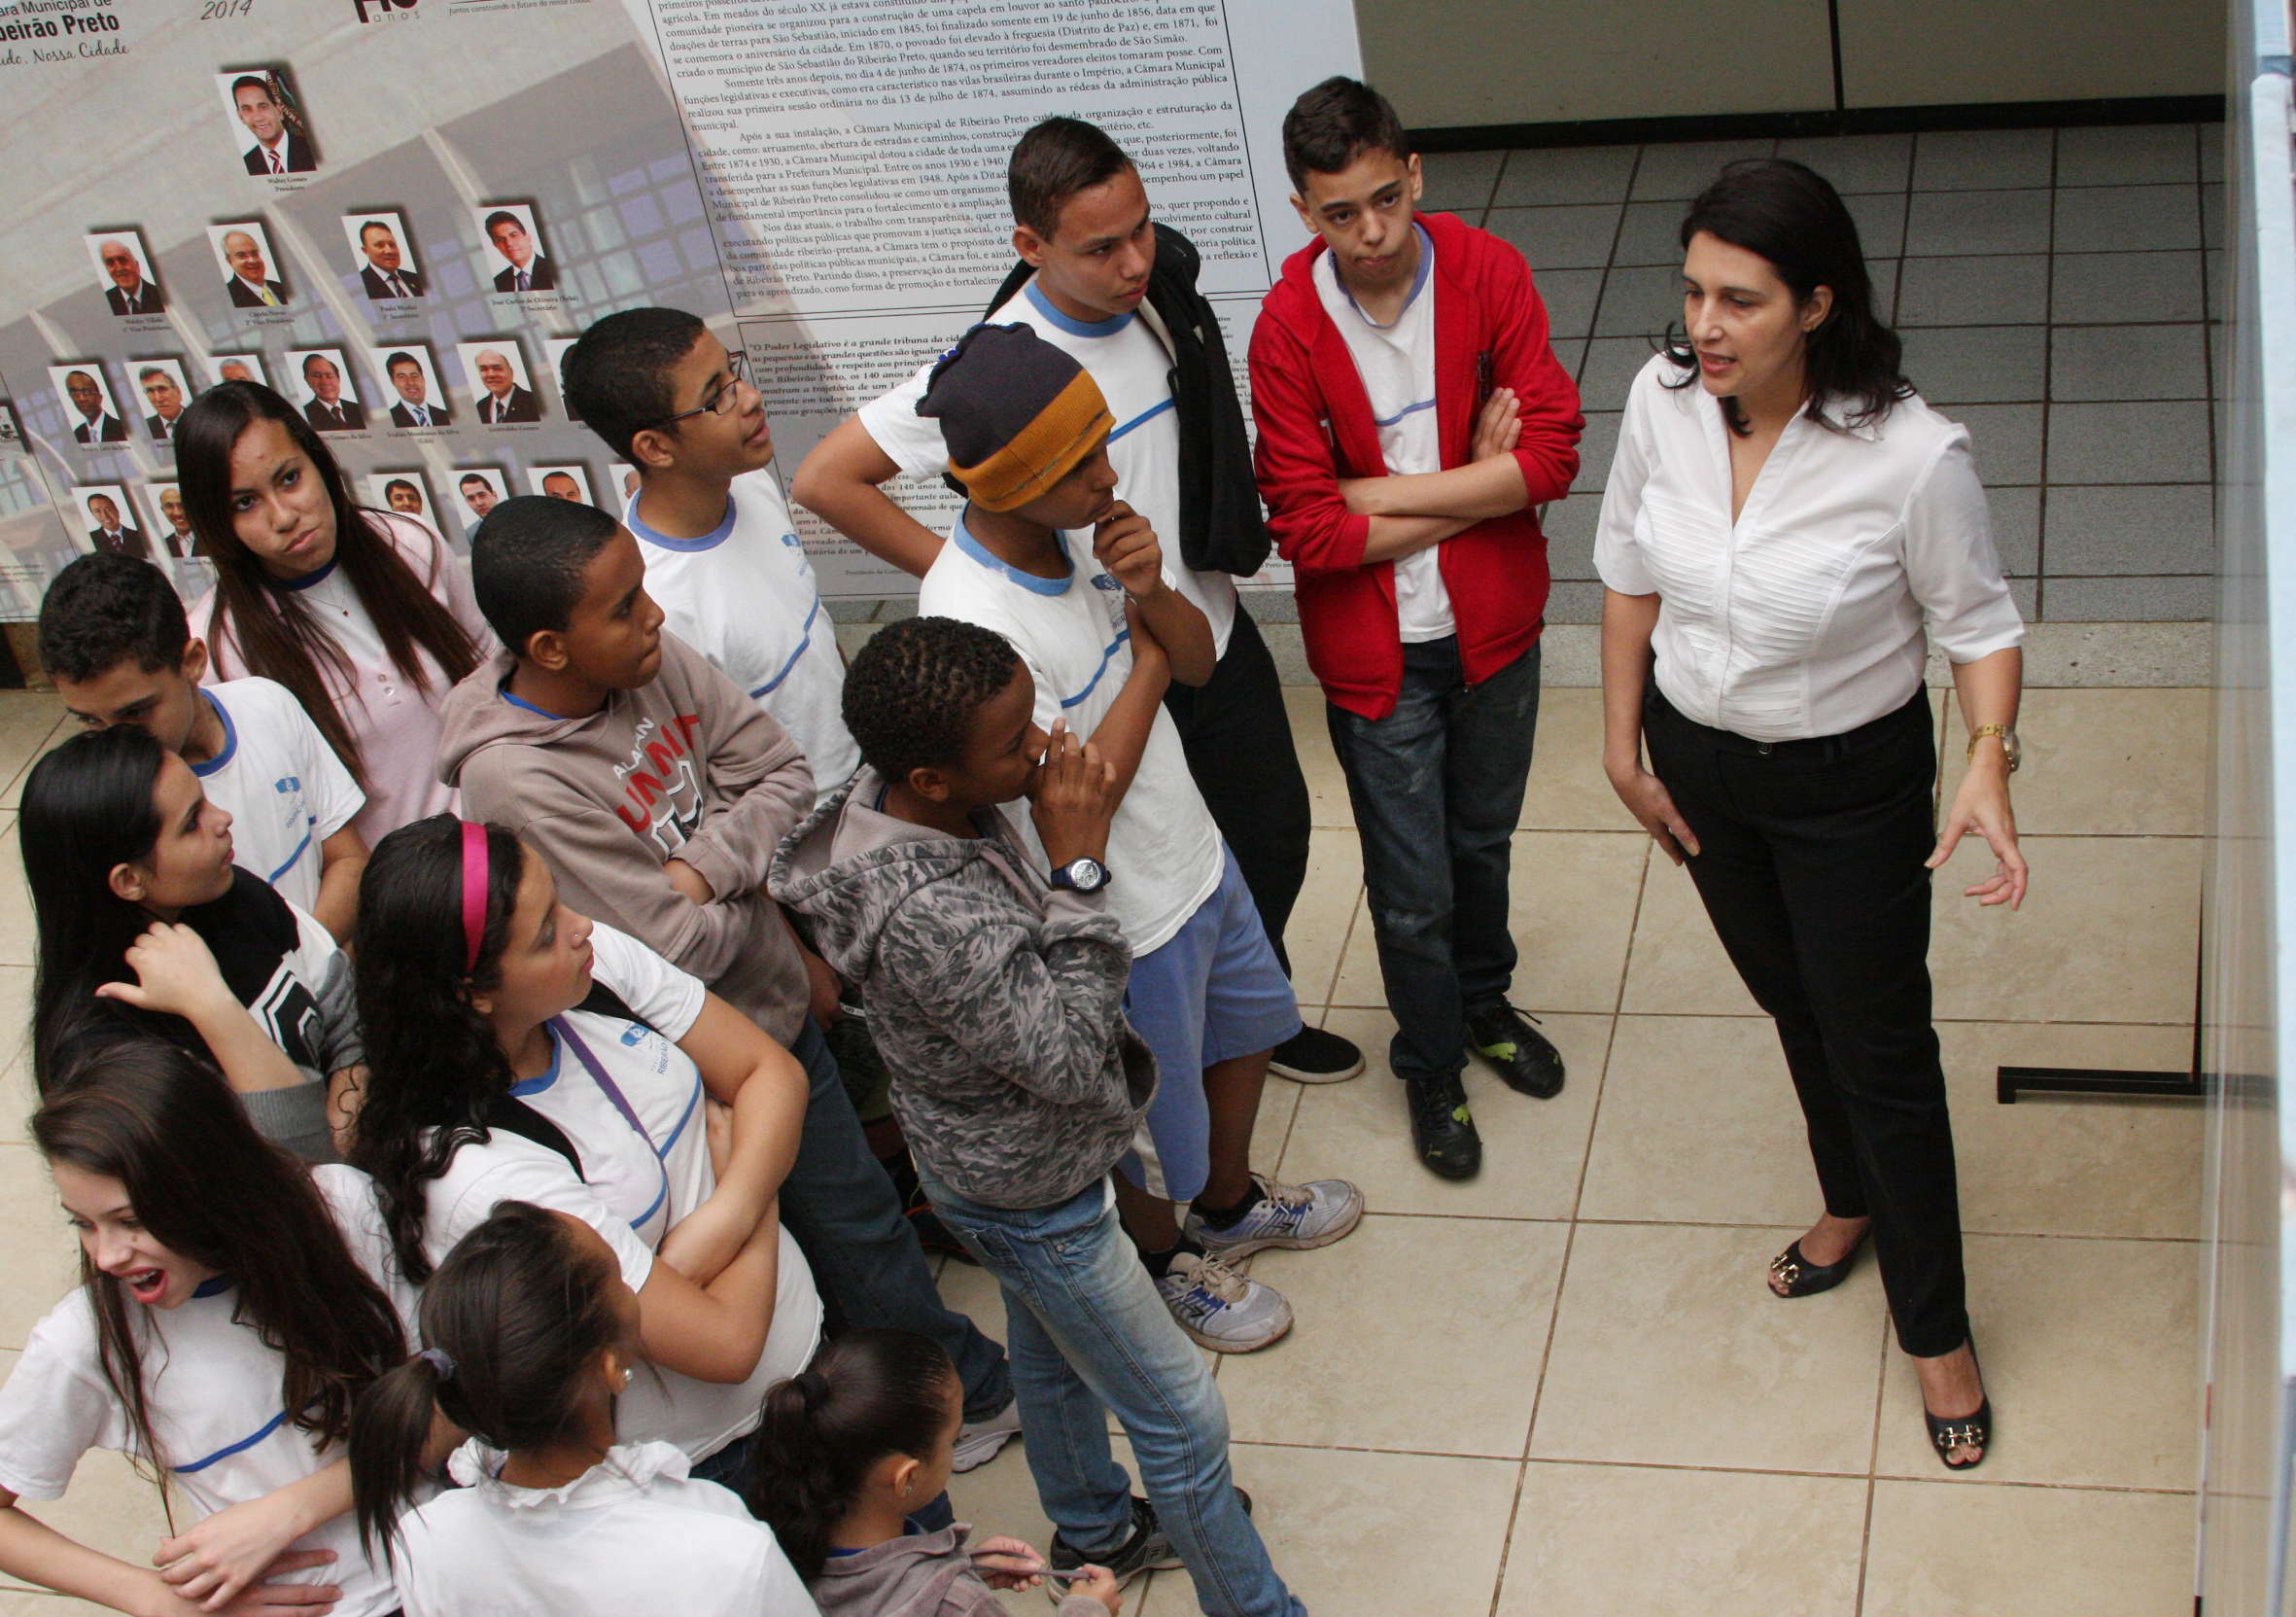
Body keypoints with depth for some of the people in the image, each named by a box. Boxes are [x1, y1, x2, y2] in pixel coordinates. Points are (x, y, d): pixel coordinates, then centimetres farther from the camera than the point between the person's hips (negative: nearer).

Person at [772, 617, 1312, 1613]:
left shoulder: (925, 807, -14)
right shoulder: (925, 916, -42)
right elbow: (1069, 1058, -35)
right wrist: (1078, 871, -37)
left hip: (1016, 1159, 9)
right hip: (1032, 1203, -9)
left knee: (1053, 1360, 33)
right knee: (1183, 1422, 9)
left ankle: (1092, 1531, 57)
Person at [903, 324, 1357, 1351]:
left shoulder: (1082, 526, -13)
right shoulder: (972, 623, -36)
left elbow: (1198, 661, -1)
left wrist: (1153, 594, -23)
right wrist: (1145, 659, -21)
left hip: (1194, 853, 8)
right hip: (1123, 922, -7)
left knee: (1247, 1024, 31)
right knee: (1153, 1123, 19)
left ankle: (1231, 1203, 58)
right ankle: (1163, 1260, 50)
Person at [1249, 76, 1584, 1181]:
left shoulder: (1487, 273, -13)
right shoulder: (1288, 330, -18)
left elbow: (1553, 450, -18)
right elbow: (1307, 530, -20)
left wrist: (1392, 492, -22)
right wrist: (1473, 488, -16)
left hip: (1492, 629, 3)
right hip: (1375, 650, -2)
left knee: (1484, 838, 25)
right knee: (1412, 889, 9)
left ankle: (1486, 999, 52)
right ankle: (1431, 1066, 35)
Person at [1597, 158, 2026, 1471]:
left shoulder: (1913, 454, -28)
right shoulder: (1663, 400, -16)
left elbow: (1979, 623, -14)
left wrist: (1990, 761, -30)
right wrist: (1624, 743, 4)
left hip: (1851, 784, -4)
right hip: (1697, 761, 4)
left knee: (1883, 1048, 7)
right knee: (1794, 1006, 25)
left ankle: (1938, 1326, 27)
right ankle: (1854, 1202, 53)